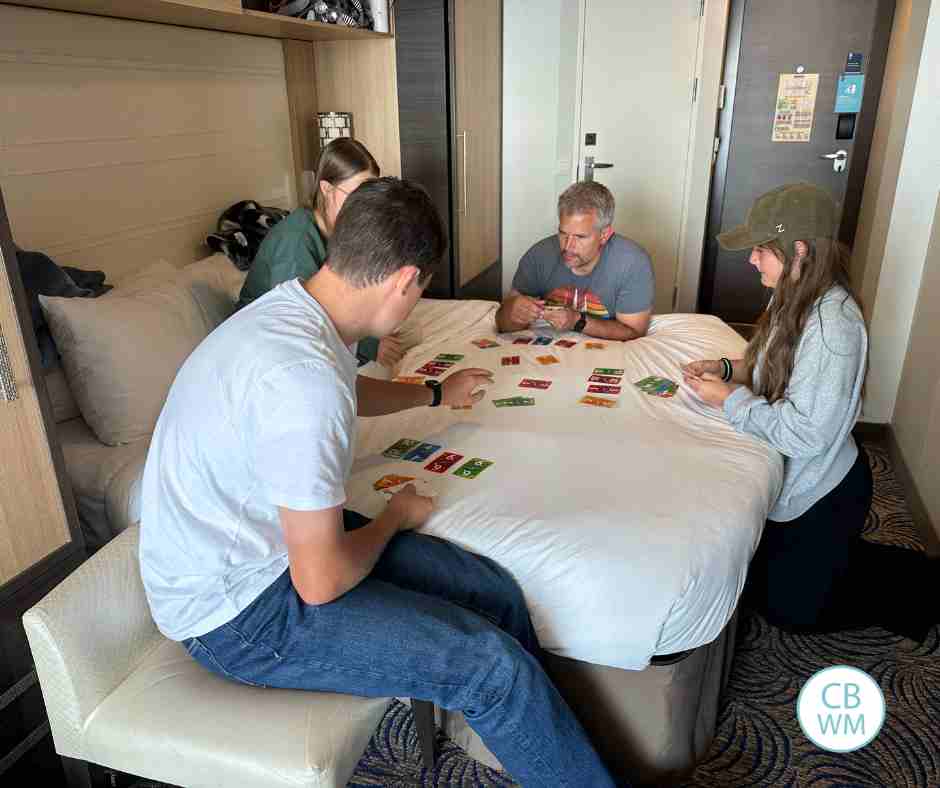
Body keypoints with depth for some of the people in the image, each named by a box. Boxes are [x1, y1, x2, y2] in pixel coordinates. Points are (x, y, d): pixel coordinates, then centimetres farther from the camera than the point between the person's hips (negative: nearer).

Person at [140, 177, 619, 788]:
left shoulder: (293, 308, -1)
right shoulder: (303, 376, -32)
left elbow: (349, 392, 24)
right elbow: (321, 582, -26)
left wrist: (437, 394, 37)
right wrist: (396, 517, -6)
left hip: (278, 539, 9)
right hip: (239, 613, -9)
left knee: (496, 592, 3)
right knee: (494, 667, -15)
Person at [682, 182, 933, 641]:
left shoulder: (833, 324, -31)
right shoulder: (794, 298, -1)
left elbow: (804, 433, -31)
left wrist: (729, 398, -21)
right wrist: (726, 368, -4)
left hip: (820, 495, -9)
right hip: (788, 480, 9)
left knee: (786, 609, 7)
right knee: (756, 580, 23)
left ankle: (909, 583, 22)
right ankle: (851, 550, 33)